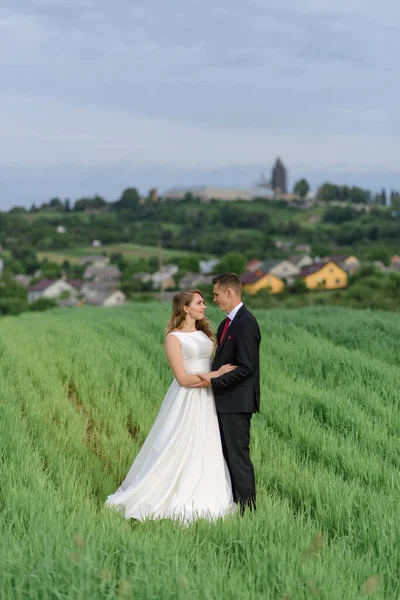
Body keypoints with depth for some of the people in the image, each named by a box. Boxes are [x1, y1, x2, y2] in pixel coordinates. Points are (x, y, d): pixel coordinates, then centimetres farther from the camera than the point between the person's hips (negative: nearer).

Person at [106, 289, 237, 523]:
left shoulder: (205, 333, 12)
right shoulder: (174, 338, -9)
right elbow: (183, 378, -14)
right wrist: (215, 374, -14)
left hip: (207, 400, 7)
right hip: (186, 401, -7)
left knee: (207, 453, 8)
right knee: (179, 451, -2)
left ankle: (204, 500, 16)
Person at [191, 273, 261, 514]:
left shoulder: (245, 324, -17)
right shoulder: (227, 323, 15)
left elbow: (246, 368, -21)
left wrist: (214, 381, -18)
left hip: (237, 402, -10)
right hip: (226, 401, 10)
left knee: (238, 455, -4)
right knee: (228, 454, 13)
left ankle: (246, 509, 2)